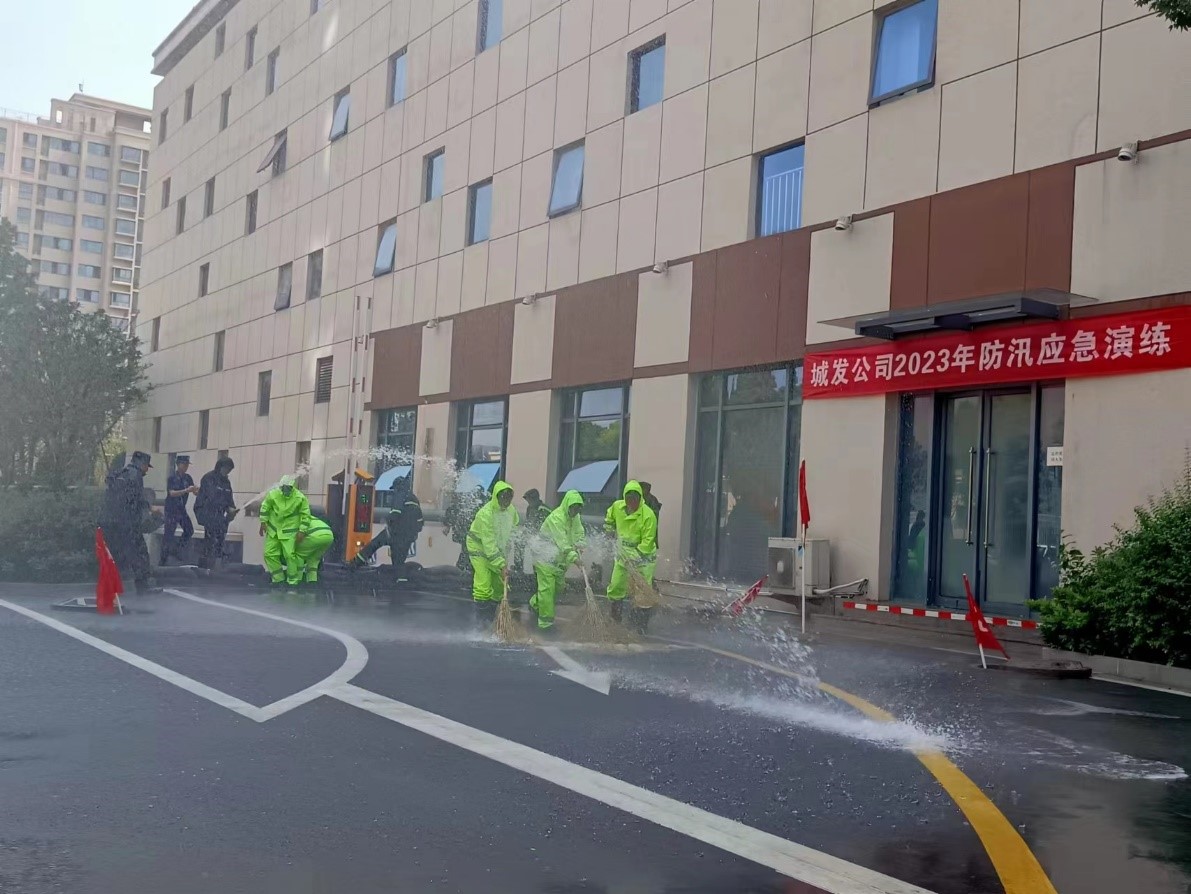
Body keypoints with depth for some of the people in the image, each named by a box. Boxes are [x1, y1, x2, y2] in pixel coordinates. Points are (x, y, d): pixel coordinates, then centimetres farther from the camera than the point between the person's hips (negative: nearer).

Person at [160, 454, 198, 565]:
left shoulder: (188, 478, 5)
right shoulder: (171, 478, -11)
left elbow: (195, 492, 2)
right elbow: (172, 493, -23)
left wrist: (197, 490, -21)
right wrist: (186, 490, -34)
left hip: (182, 509, 6)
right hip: (171, 510, -6)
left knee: (189, 531, 5)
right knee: (168, 534, -4)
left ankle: (178, 550, 23)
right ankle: (164, 559, 1)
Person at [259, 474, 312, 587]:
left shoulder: (300, 498, -15)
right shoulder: (273, 494, -10)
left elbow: (305, 515, -6)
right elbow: (265, 508, 6)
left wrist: (301, 532, -9)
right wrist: (263, 523, 4)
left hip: (289, 531, -3)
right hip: (273, 530, 3)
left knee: (290, 555, -12)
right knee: (269, 554, 2)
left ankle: (293, 581, 2)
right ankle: (278, 578, 18)